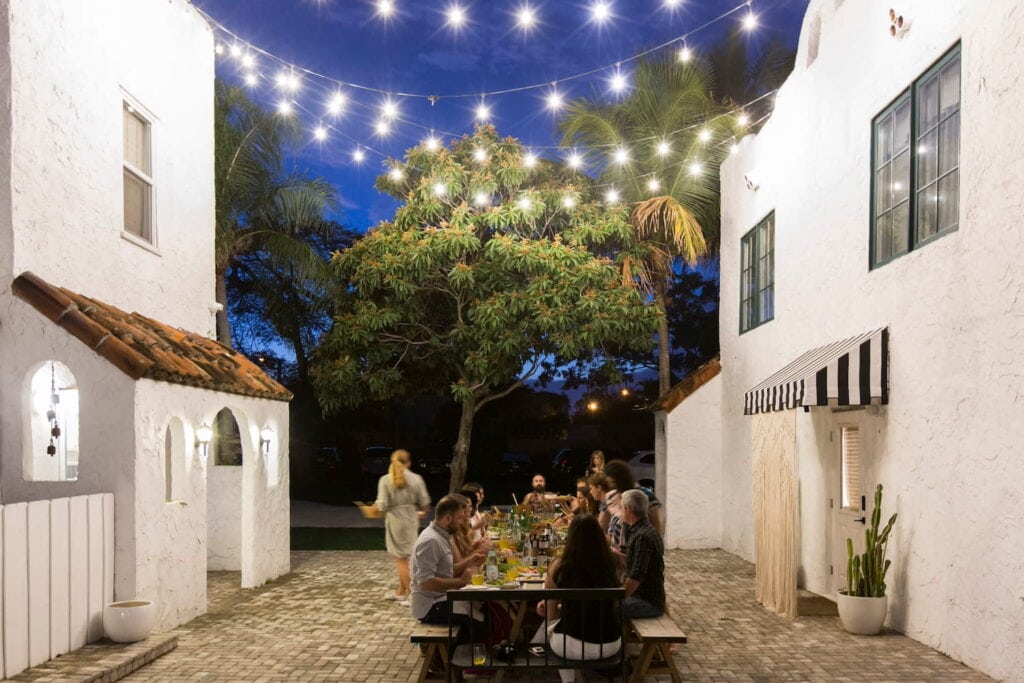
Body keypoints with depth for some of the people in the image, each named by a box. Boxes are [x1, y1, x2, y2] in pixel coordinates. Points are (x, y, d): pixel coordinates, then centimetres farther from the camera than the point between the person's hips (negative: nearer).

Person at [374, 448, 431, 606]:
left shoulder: (385, 480, -10)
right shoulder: (416, 479, -4)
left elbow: (382, 506, -14)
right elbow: (425, 503, -2)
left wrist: (377, 505, 9)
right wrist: (422, 513, 20)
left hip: (394, 521, -3)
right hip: (411, 520, 3)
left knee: (401, 558, 6)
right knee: (403, 557, 17)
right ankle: (401, 591, 27)